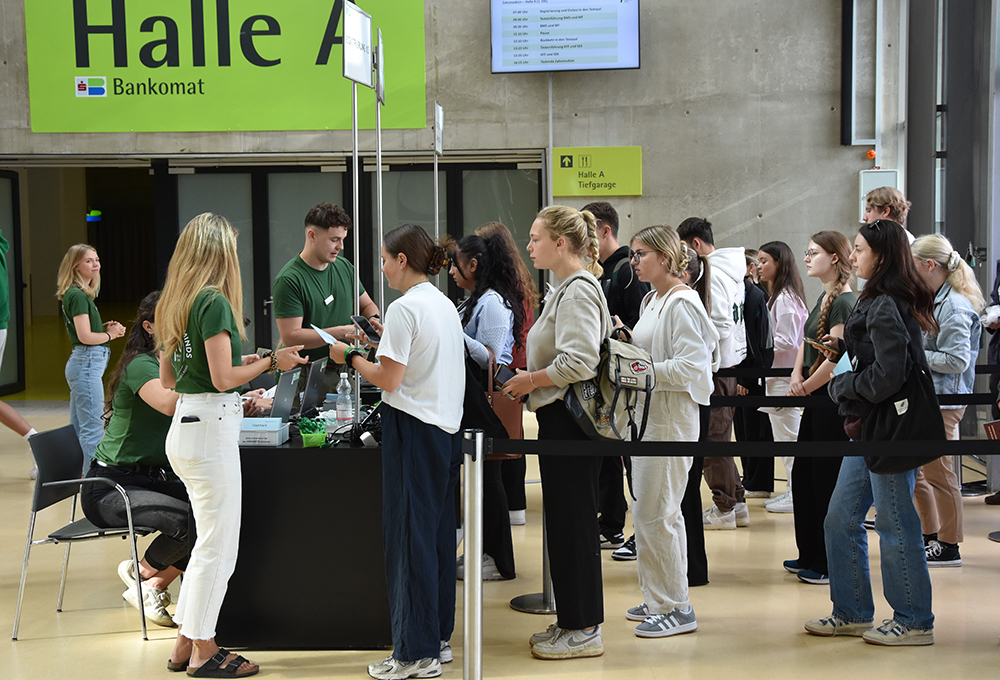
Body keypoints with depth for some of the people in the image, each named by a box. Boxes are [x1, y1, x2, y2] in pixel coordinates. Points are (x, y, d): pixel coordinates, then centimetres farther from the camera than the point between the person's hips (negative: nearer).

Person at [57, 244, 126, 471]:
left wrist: (106, 327, 6)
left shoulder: (79, 294, 17)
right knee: (93, 429, -9)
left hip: (80, 364, 10)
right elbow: (85, 336, -19)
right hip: (87, 363, -10)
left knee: (77, 427, 15)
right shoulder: (78, 296, -13)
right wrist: (110, 334, -4)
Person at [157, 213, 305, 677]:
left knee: (210, 541, 18)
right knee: (217, 545, 1)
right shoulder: (214, 301, -14)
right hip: (211, 427, -9)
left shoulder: (174, 303, 13)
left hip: (184, 425, 9)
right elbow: (224, 378, -18)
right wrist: (272, 362, -5)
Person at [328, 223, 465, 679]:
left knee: (409, 536, -3)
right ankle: (438, 638, 21)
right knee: (439, 534, 13)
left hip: (413, 428, -9)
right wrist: (386, 343, 17)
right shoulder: (444, 304, 12)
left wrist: (350, 356, -3)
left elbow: (388, 379, -17)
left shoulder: (405, 308, -15)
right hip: (446, 426, 9)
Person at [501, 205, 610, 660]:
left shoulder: (579, 290, -16)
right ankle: (571, 621, 23)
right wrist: (528, 381, 13)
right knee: (563, 520, 14)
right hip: (559, 418, 10)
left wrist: (530, 381, -13)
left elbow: (579, 363, -25)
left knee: (574, 522, -3)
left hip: (571, 421, -10)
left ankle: (584, 630, 5)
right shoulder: (565, 289, 17)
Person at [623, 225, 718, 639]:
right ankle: (660, 599, 25)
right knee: (658, 512, 16)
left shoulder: (682, 303, -14)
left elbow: (690, 366, -22)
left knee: (655, 515, -7)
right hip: (647, 416, 10)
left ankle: (676, 609, 3)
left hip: (671, 421, -10)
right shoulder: (652, 301, 16)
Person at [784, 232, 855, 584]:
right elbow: (806, 343, 15)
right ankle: (810, 556, 26)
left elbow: (835, 358, -21)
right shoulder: (824, 298, 14)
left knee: (828, 480, -2)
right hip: (816, 400, 10)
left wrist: (806, 387, -10)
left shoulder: (844, 301, -16)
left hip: (833, 400, -10)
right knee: (803, 476, 15)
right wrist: (796, 378, -2)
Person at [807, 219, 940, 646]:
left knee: (896, 526, 0)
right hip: (868, 428, 10)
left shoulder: (886, 307, -17)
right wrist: (844, 346, 7)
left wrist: (840, 385, -8)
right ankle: (853, 614, 22)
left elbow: (887, 375, -23)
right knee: (840, 521, 12)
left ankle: (914, 622, 12)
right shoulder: (877, 303, 13)